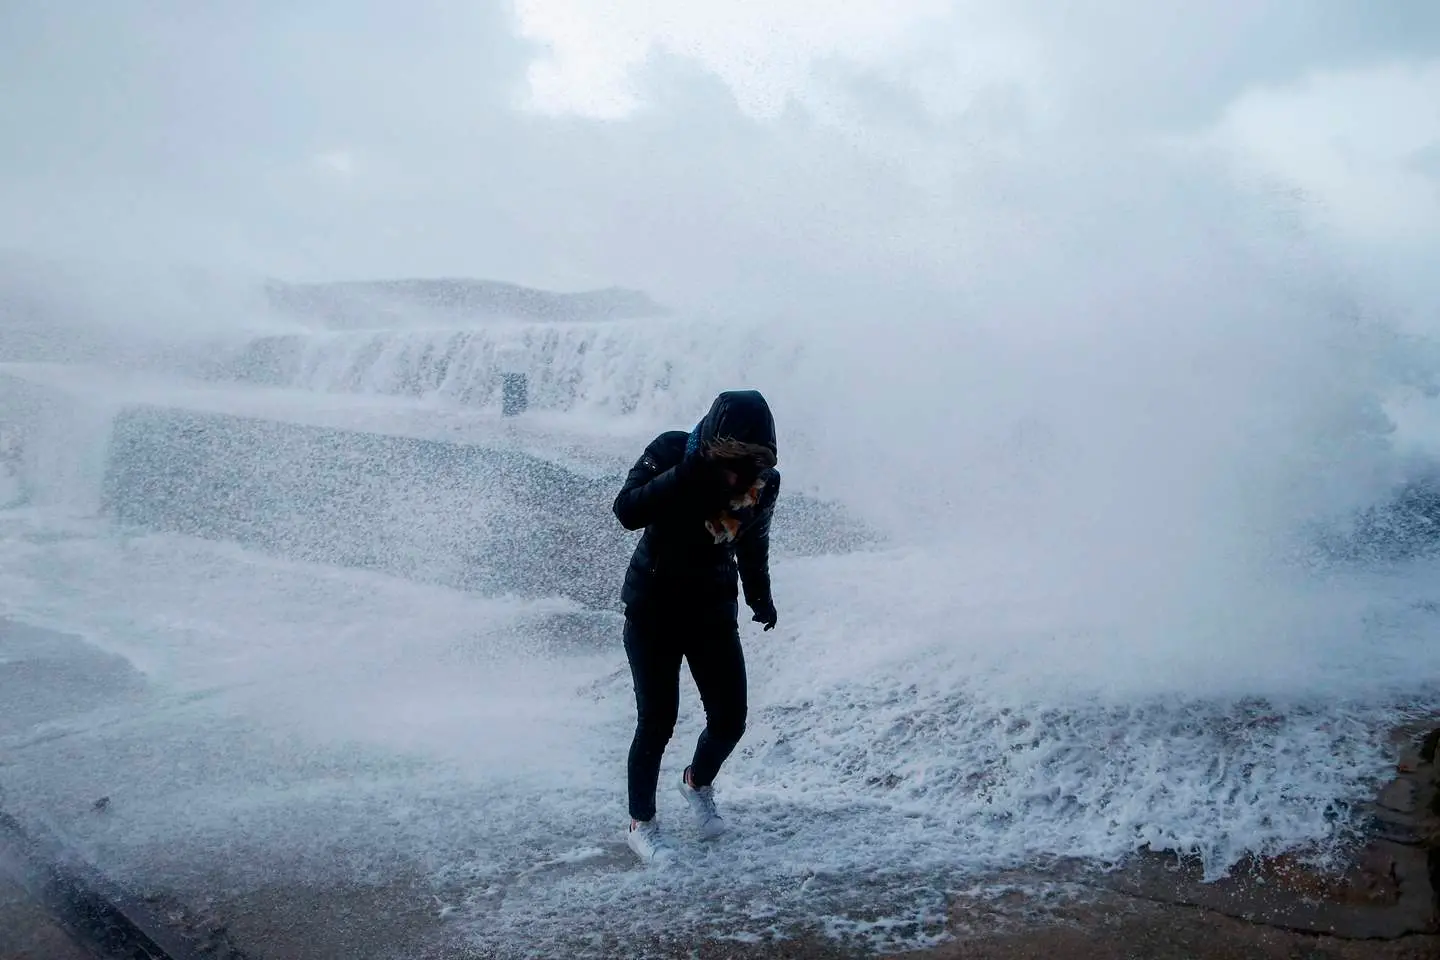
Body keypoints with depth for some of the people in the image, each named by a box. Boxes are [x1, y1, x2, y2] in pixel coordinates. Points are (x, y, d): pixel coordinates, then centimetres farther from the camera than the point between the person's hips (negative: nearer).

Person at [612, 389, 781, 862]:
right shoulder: (672, 452, -18)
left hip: (714, 609, 4)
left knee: (730, 719, 3)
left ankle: (698, 784, 36)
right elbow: (627, 512, -30)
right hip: (653, 605, -3)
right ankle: (641, 823, 16)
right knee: (658, 720, -6)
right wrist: (684, 475, -37)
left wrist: (760, 595, 7)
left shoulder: (764, 481, -8)